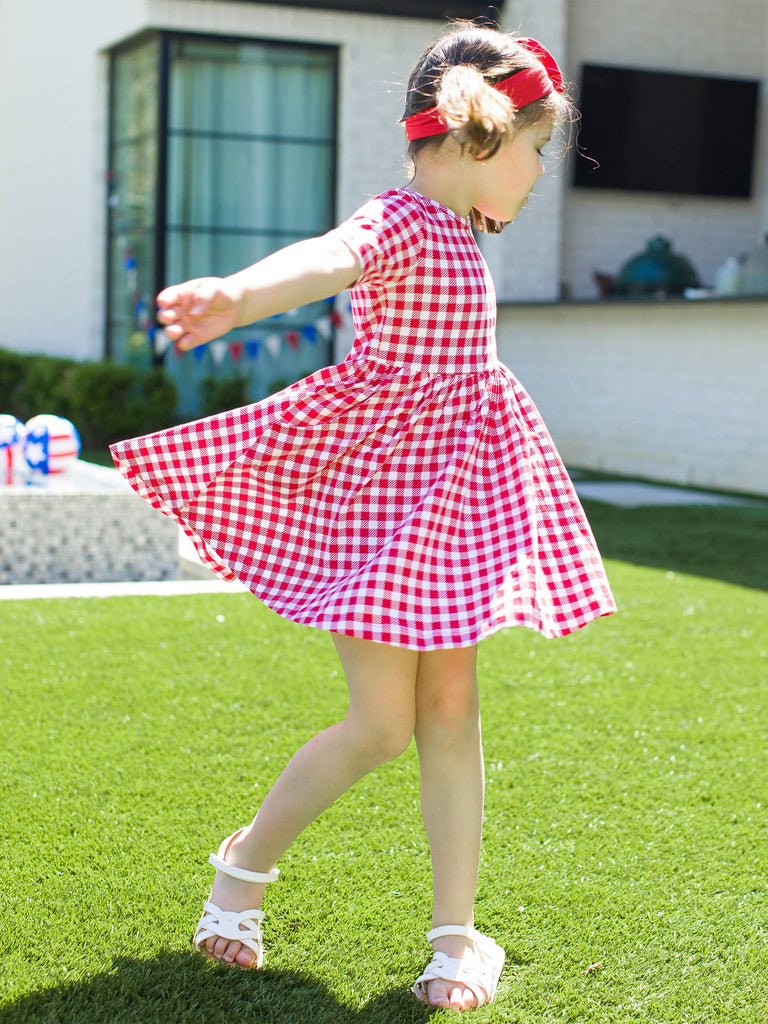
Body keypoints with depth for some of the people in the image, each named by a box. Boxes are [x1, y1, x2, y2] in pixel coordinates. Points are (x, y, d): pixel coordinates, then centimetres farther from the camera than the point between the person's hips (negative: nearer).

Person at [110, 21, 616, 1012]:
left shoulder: (458, 231, 12)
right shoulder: (397, 221, -17)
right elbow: (324, 258, -40)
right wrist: (234, 296, -60)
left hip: (447, 491, 8)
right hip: (374, 484, -8)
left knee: (451, 709, 5)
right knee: (381, 727, -4)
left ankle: (456, 933, 12)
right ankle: (246, 863, 20)